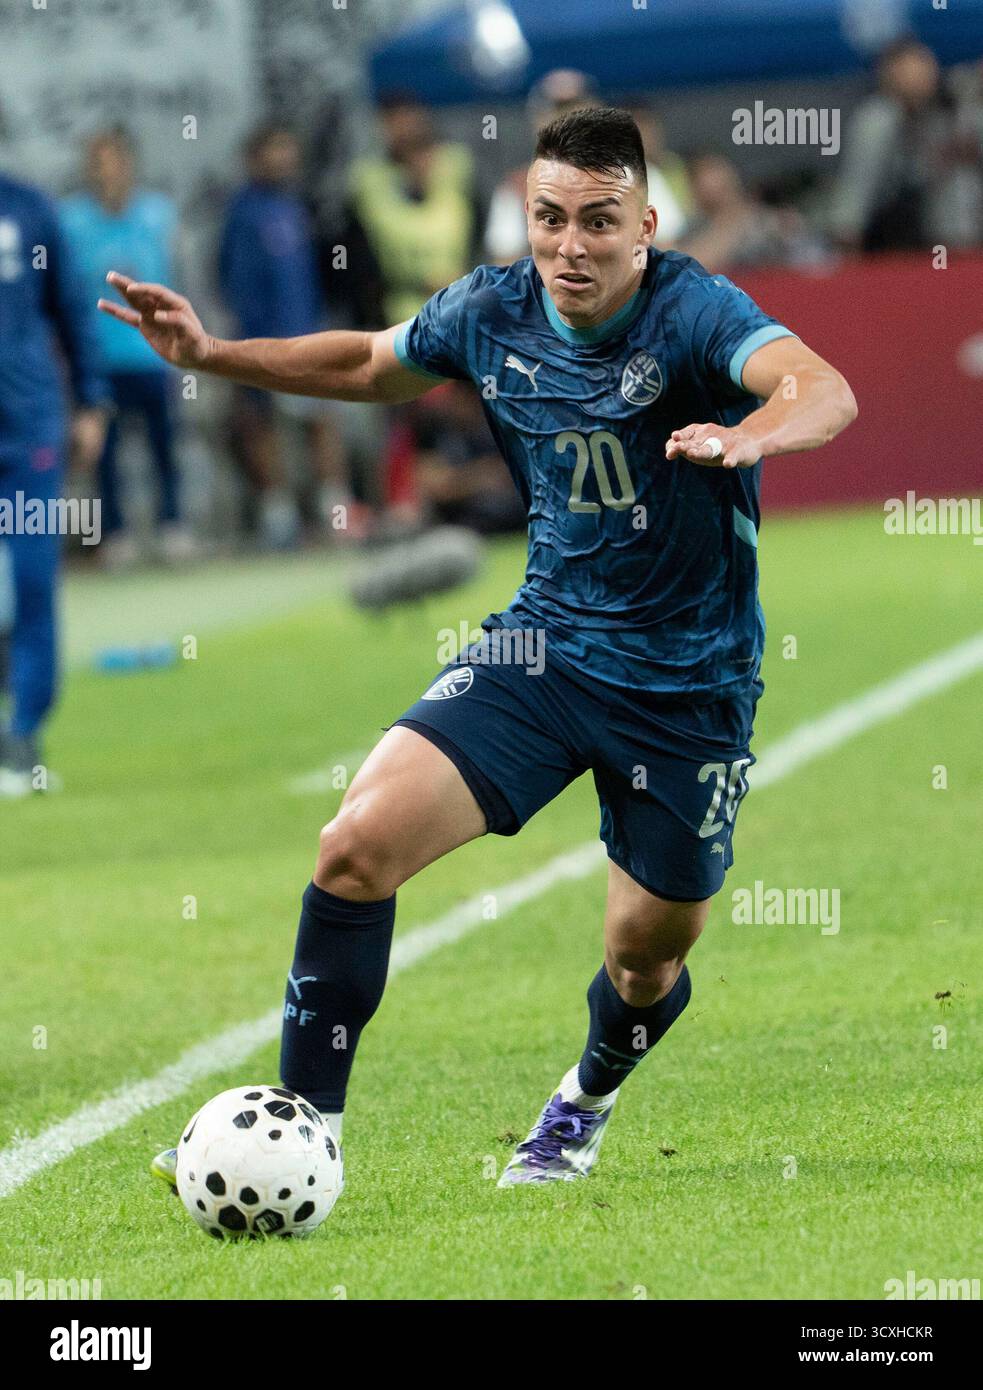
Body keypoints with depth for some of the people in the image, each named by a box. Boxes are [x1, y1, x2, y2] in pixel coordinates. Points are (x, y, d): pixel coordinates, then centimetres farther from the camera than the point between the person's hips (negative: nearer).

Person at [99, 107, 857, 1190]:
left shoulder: (692, 311, -20)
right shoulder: (491, 311, -4)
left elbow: (824, 391, -39)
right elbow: (372, 367, 18)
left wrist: (745, 435, -61)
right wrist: (210, 356, 10)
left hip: (688, 686, -3)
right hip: (545, 642, 3)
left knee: (646, 962, 9)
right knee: (359, 843, -17)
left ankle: (588, 1099, 47)